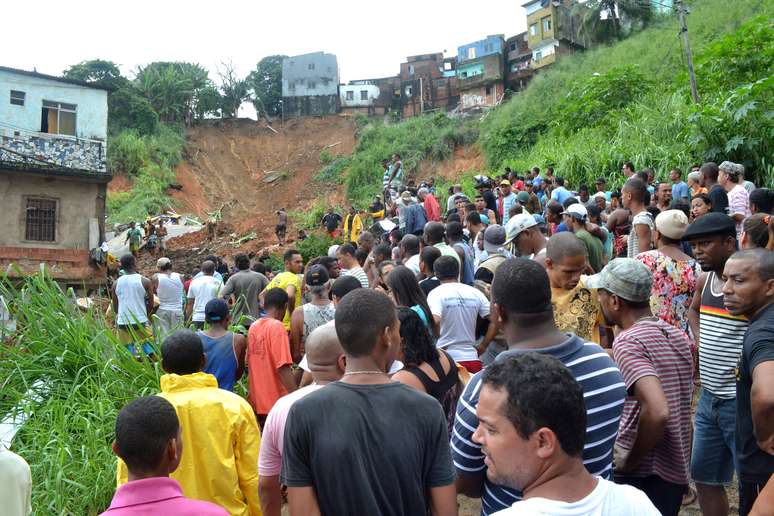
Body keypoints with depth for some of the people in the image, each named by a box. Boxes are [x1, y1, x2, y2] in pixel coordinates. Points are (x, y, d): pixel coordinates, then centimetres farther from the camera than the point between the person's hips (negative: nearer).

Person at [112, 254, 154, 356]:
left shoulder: (116, 283, 4)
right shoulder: (145, 281, -6)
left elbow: (114, 306, 11)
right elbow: (151, 304, -1)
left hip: (122, 323, 3)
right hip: (140, 322, -3)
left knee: (128, 351, 10)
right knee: (148, 350, 1)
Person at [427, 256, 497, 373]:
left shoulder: (436, 293, -6)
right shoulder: (475, 293, 8)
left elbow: (435, 321, -22)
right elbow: (495, 321, 4)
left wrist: (433, 345, -8)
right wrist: (483, 346, 10)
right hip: (472, 358, 4)